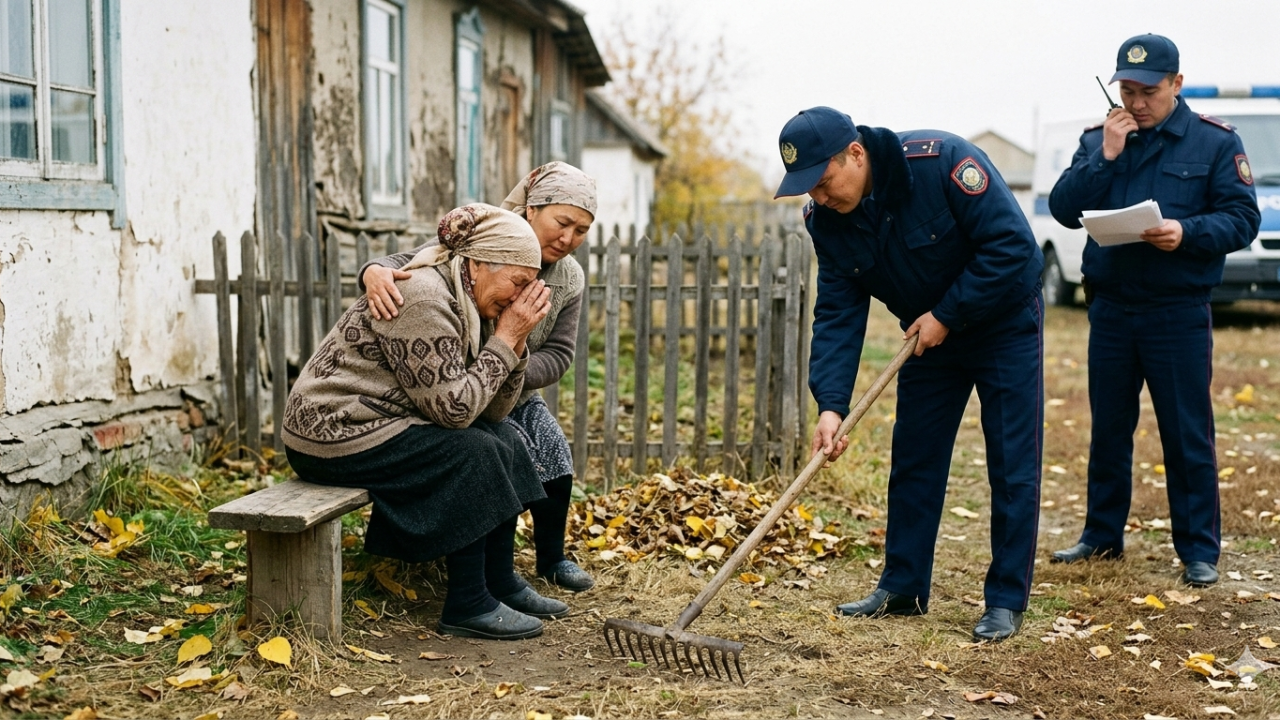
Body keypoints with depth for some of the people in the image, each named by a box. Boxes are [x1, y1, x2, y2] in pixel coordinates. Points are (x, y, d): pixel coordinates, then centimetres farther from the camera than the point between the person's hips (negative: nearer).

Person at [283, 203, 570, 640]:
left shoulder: (468, 304, 8)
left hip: (378, 421, 10)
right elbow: (453, 408, -24)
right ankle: (467, 606, -8)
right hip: (335, 430, -10)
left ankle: (501, 585, 12)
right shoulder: (423, 299, -22)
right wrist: (504, 341, -17)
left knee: (504, 441, 3)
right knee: (473, 455, -18)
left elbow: (493, 410, 5)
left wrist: (516, 341, -7)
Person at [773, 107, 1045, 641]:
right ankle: (903, 587, 19)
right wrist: (831, 404, -25)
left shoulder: (943, 161, -31)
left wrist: (947, 315, -24)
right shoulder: (827, 220, -13)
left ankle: (1007, 600, 6)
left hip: (1004, 323, -5)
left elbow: (1012, 246, -28)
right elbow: (837, 315, -14)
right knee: (913, 460, 8)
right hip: (929, 337, 5)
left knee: (1013, 469, -3)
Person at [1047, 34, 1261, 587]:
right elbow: (1063, 209, -4)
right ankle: (1102, 536, 26)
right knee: (1108, 432, 13)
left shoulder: (1214, 142, -1)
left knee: (1188, 437, 1)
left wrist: (1187, 232, -23)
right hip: (1110, 309, 3)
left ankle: (1199, 550, 11)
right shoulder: (1097, 139, 7)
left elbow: (1242, 218, -6)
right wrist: (1105, 156, -14)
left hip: (1179, 313, -3)